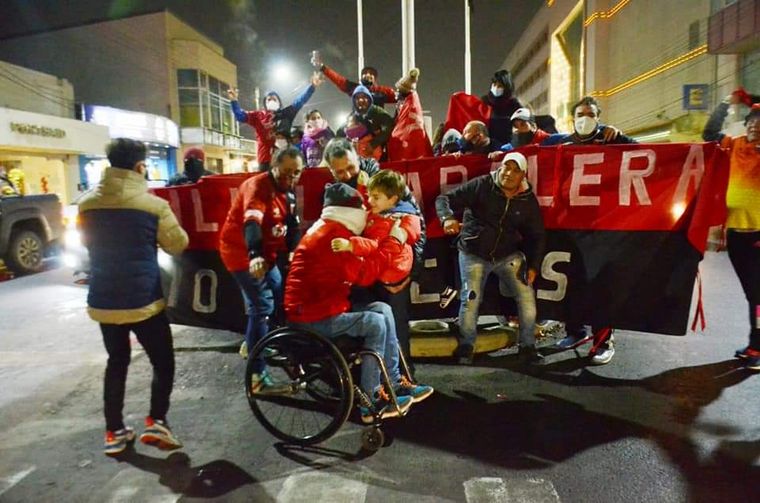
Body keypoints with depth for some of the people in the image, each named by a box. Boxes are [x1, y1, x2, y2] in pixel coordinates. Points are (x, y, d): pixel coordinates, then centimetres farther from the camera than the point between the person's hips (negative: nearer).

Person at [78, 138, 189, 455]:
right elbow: (178, 245, -1)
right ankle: (156, 422, 2)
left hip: (103, 300, 5)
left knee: (116, 362, 19)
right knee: (163, 361, 11)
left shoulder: (87, 204, -2)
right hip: (143, 301, -5)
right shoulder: (154, 205, -15)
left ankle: (114, 432, 22)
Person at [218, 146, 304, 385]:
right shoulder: (258, 186, -23)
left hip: (267, 254, 9)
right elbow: (251, 222, -40)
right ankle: (257, 375, -10)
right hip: (242, 252, -9)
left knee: (279, 298, 18)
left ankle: (250, 345, 38)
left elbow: (291, 225, 7)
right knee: (262, 307, -15)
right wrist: (255, 256, -56)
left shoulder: (288, 192, 4)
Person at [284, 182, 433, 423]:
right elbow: (364, 274, -22)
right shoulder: (331, 235, -20)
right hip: (312, 315, -10)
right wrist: (393, 241, -13)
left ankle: (394, 382, 9)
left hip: (321, 305, 10)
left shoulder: (329, 230, 14)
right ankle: (370, 402, -9)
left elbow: (356, 269, 11)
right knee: (375, 323, -18)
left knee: (383, 310, 6)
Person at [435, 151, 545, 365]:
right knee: (471, 300, -9)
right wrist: (448, 218, -34)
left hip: (508, 255, 3)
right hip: (474, 253, -3)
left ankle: (527, 347, 15)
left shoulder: (528, 201, -1)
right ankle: (466, 346, 16)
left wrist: (533, 265, 0)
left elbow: (537, 236, 8)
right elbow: (445, 199, -13)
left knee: (527, 297, -6)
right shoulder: (481, 186, -10)